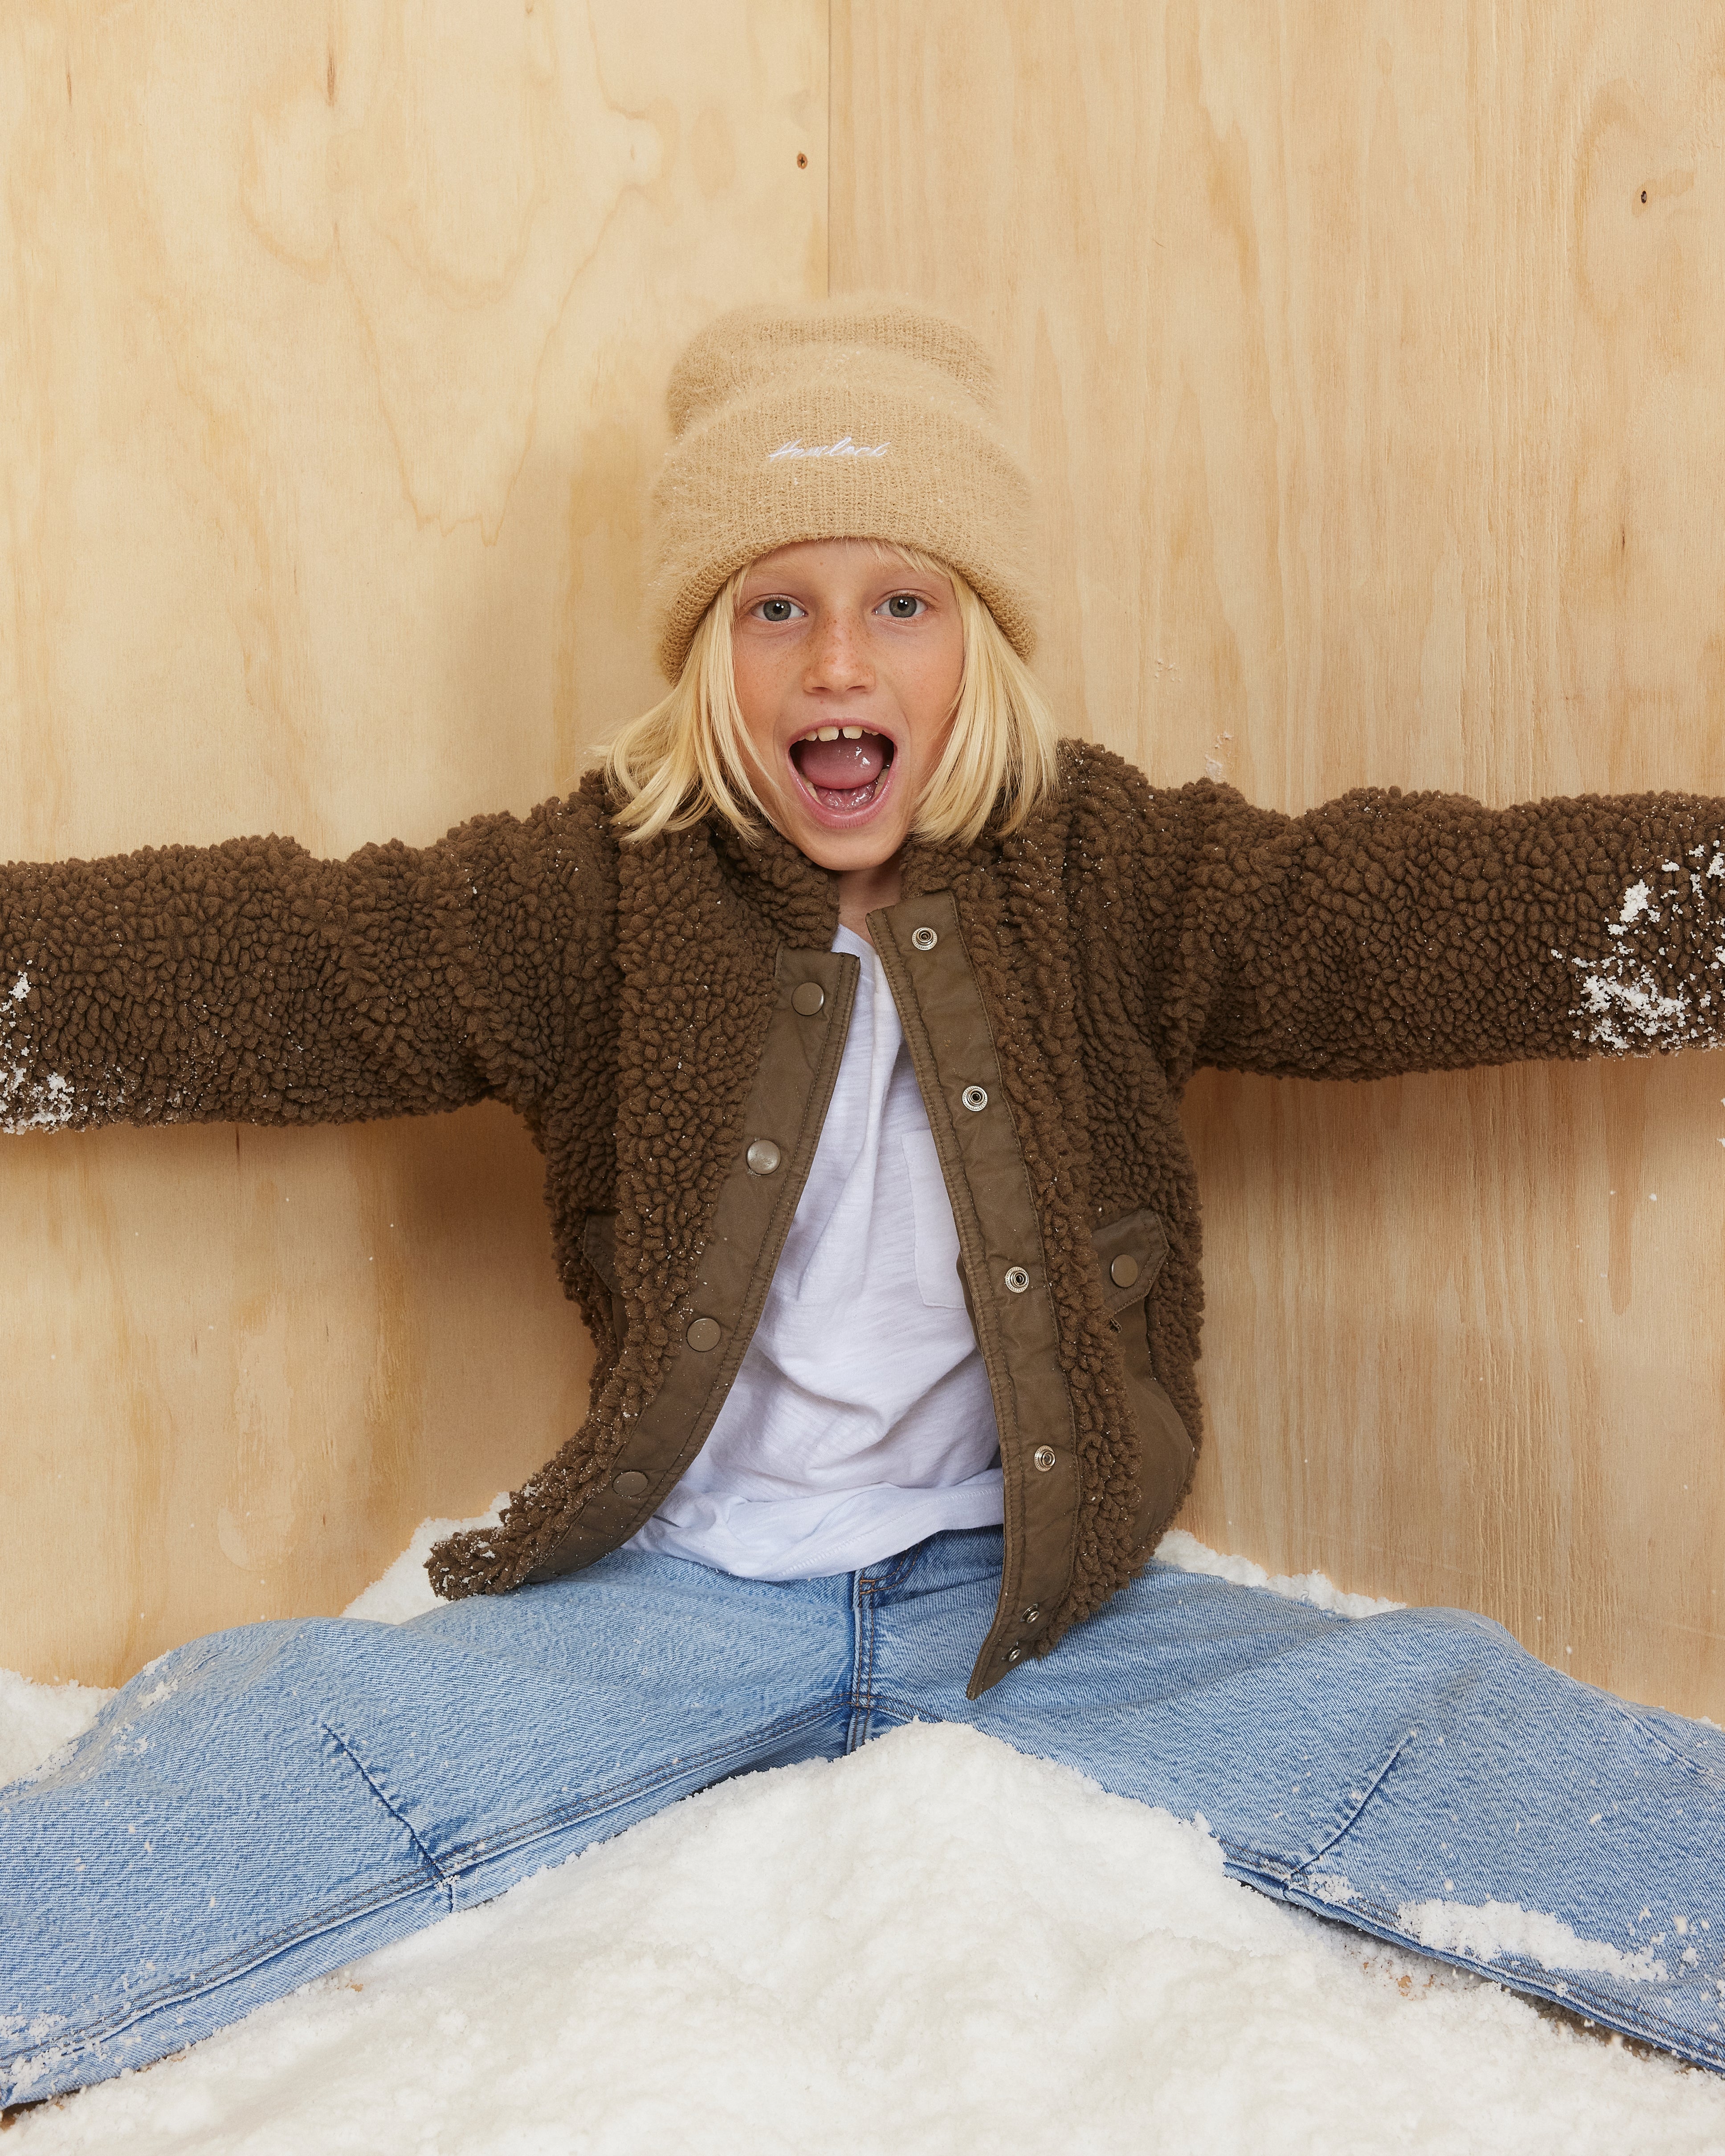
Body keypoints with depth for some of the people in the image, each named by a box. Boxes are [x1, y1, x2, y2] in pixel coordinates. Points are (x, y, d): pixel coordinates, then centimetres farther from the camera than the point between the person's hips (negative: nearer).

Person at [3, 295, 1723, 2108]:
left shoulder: (1121, 881, -4)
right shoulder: (588, 902, -5)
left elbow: (1433, 912, -14)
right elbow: (246, 959, -13)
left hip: (1021, 1592, 1)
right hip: (670, 1598, 0)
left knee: (1426, 1731, -18)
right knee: (262, 1745, -19)